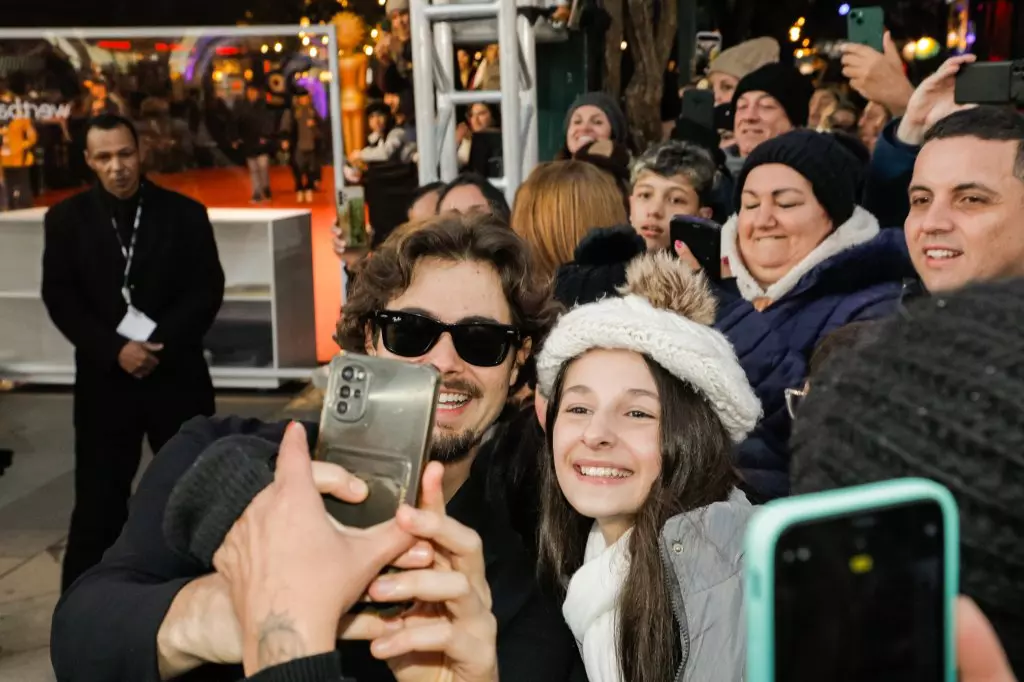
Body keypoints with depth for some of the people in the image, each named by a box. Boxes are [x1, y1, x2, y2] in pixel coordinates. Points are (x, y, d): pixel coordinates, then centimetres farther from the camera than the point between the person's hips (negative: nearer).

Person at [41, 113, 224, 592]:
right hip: (104, 378, 0)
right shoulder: (66, 219, 4)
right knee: (99, 496, 2)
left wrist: (162, 342, -16)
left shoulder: (184, 213, 3)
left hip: (176, 372, 1)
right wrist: (115, 350, -15)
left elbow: (208, 289, -3)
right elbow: (59, 298, -3)